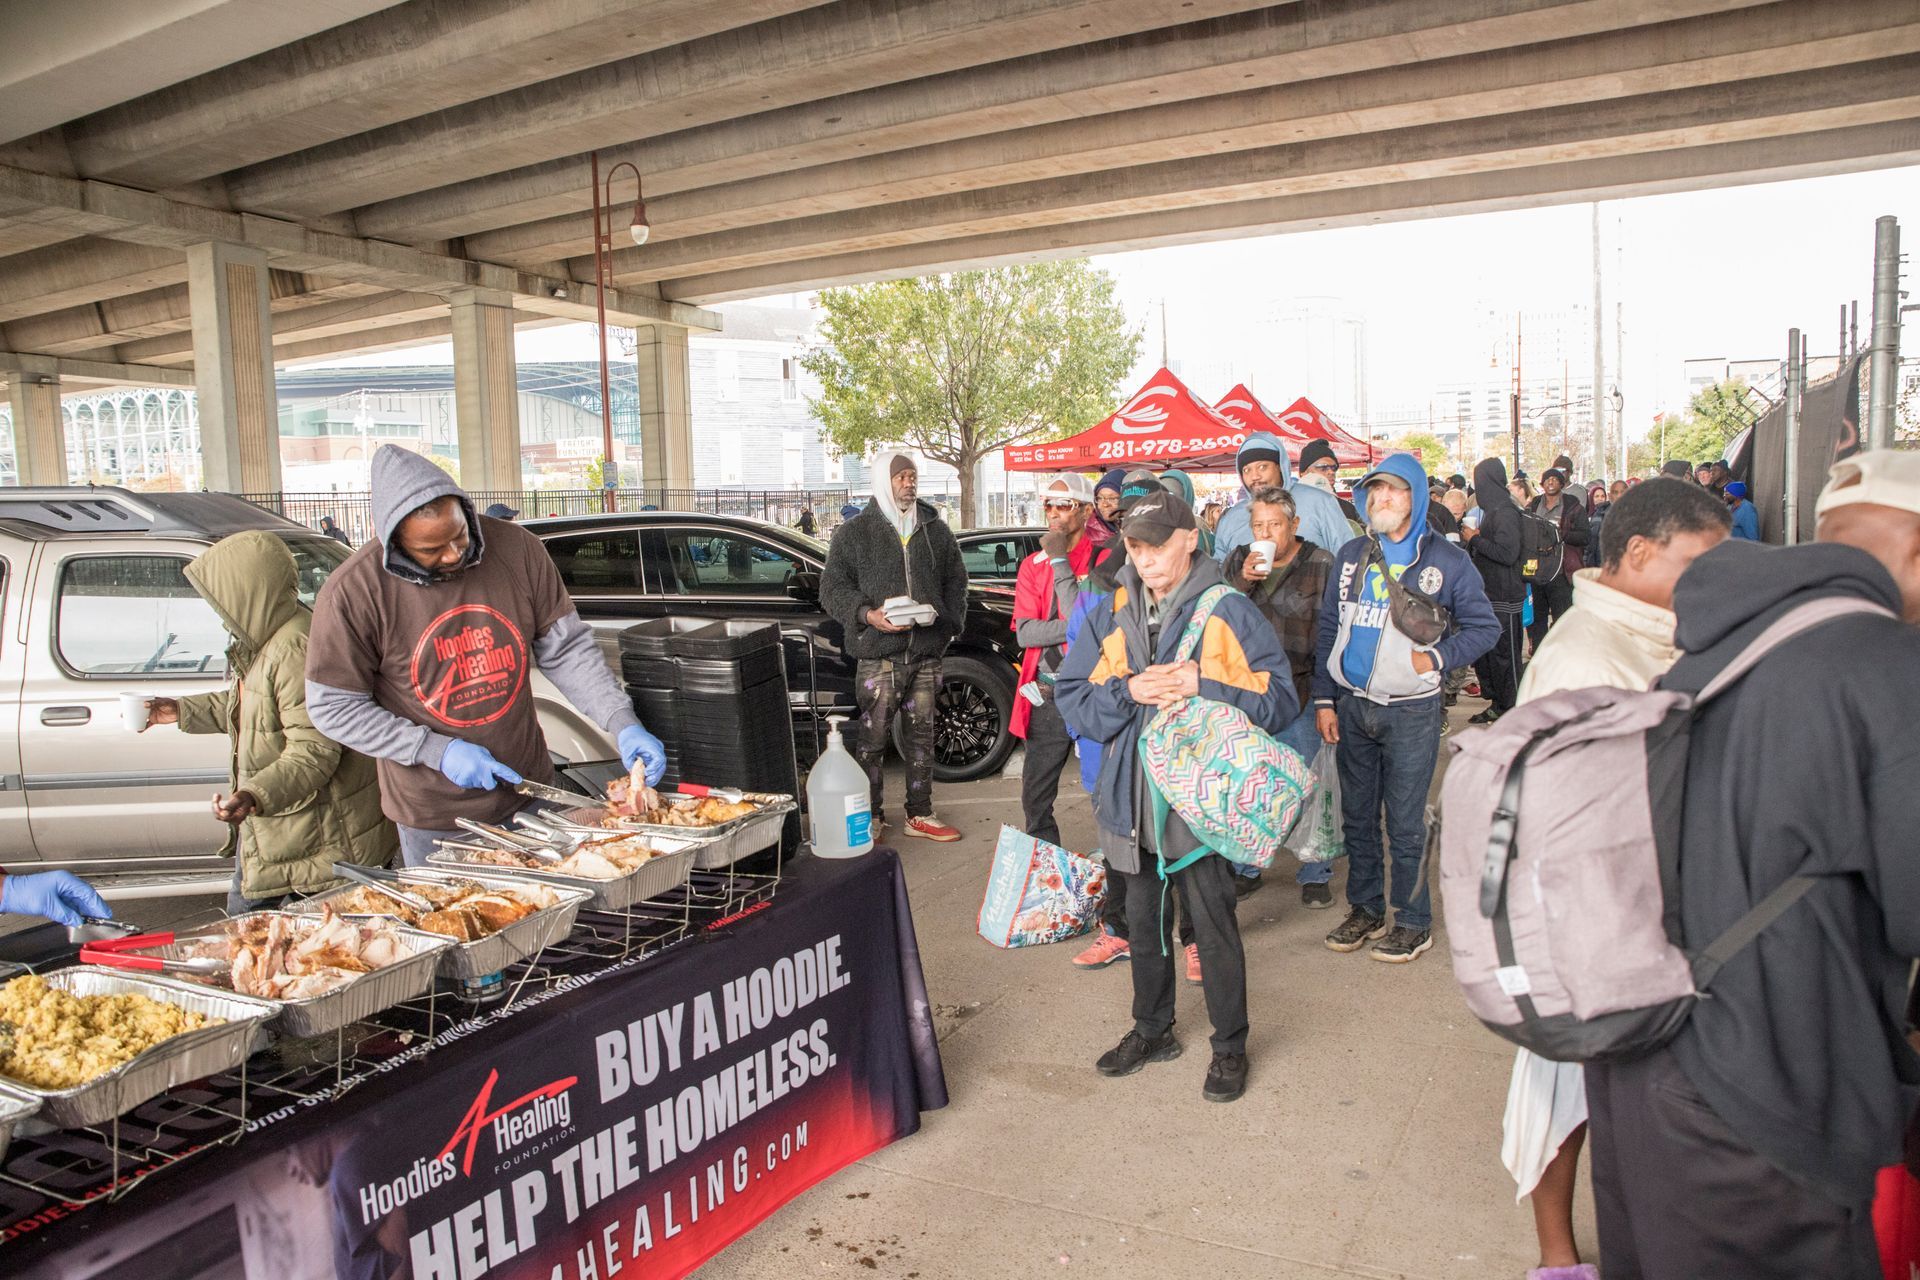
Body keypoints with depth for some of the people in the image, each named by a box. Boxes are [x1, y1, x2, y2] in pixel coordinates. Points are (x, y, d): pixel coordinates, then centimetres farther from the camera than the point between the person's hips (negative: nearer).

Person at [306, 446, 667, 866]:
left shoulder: (516, 548, -9)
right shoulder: (352, 594, -16)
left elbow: (566, 648, -3)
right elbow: (333, 707, -10)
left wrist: (622, 722, -15)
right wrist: (437, 750, -18)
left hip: (528, 792, 3)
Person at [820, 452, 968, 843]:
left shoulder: (936, 530, 14)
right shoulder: (854, 532, 2)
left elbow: (956, 580, 20)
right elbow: (833, 587, -1)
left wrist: (949, 620, 4)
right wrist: (868, 615, -17)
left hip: (926, 651, 4)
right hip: (879, 653, -4)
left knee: (922, 733, 11)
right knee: (872, 737, -3)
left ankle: (920, 815, 21)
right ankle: (870, 816, 8)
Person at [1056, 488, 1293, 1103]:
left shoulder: (1229, 611, -7)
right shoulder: (1109, 615, 6)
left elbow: (1279, 700, -11)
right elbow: (1073, 700, 2)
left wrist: (1202, 686, -22)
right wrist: (1129, 690, -15)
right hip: (1132, 799, 4)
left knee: (1214, 928, 6)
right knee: (1143, 921, 18)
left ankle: (1229, 1046, 26)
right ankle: (1152, 1029, 38)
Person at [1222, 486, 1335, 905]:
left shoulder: (1322, 564, -1)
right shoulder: (1237, 562, 10)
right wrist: (1242, 582, -12)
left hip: (1302, 690, -3)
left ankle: (1315, 874, 17)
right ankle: (1245, 868, 23)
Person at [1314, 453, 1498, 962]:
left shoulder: (1446, 560, -4)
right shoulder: (1351, 556, 8)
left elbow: (1484, 627, 0)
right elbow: (1328, 629, 9)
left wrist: (1436, 658, -15)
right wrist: (1324, 698, 5)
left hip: (1411, 711, -4)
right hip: (1353, 707, 4)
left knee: (1404, 824, 1)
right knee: (1357, 816, 13)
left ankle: (1414, 921, 16)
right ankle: (1365, 909, 28)